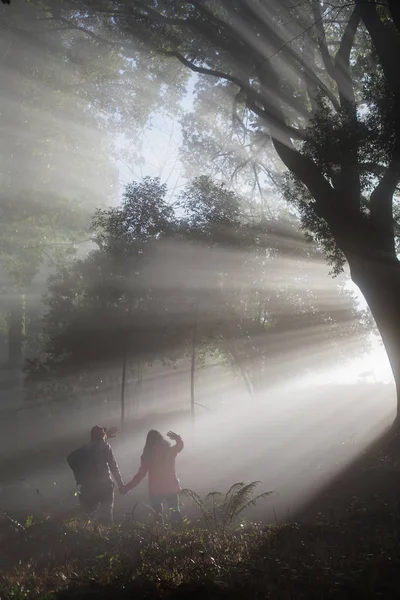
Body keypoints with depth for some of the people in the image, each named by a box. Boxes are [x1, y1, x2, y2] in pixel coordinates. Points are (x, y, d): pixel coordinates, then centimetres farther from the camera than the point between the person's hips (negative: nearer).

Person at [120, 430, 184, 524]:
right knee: (175, 513, 12)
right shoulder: (169, 451, -5)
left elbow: (141, 474, -8)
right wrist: (176, 437, 34)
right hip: (172, 489, 1)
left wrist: (127, 487, 0)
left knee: (158, 517, 13)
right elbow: (180, 444, 15)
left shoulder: (147, 456, -9)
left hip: (155, 491, -1)